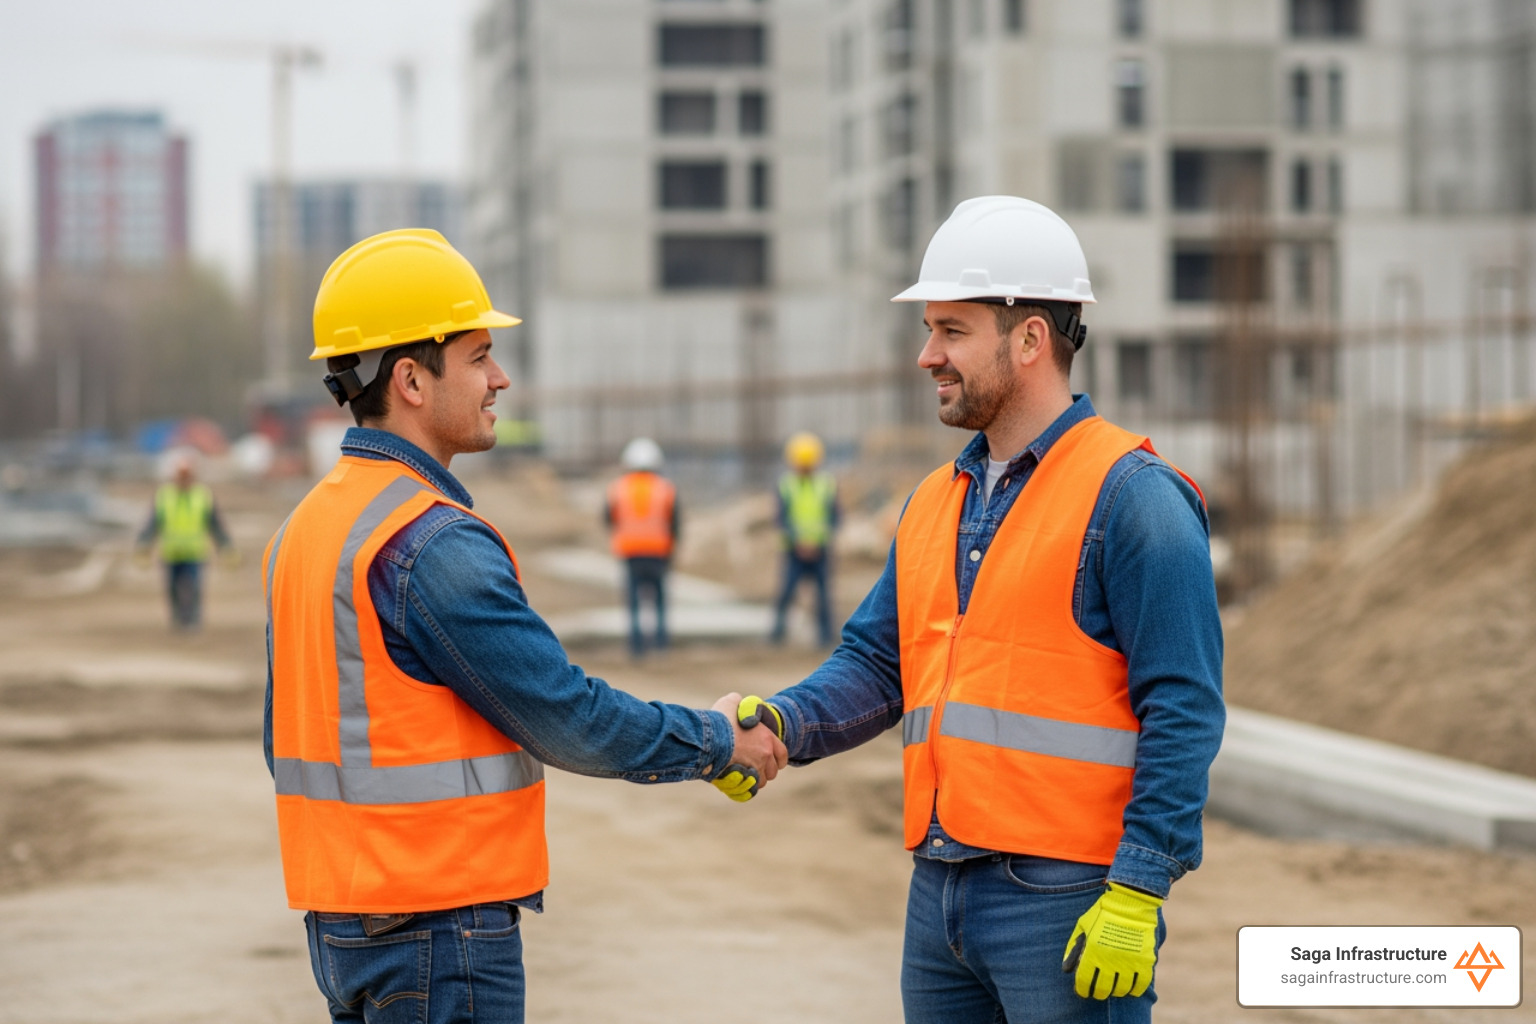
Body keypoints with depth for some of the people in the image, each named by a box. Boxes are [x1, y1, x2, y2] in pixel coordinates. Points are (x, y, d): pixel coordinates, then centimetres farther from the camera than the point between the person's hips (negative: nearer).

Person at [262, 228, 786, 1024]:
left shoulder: (303, 529, 11)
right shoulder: (434, 545, -18)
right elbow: (569, 721, -16)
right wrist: (720, 743, -1)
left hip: (339, 922, 9)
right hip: (442, 926, -9)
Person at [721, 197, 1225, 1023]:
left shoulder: (1131, 496, -9)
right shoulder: (935, 501, 16)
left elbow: (1183, 712, -13)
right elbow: (877, 662, 15)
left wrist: (1136, 896, -18)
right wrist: (778, 723, -5)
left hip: (1068, 902, -7)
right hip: (940, 891, 8)